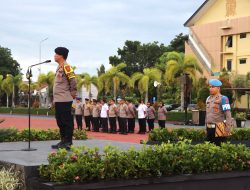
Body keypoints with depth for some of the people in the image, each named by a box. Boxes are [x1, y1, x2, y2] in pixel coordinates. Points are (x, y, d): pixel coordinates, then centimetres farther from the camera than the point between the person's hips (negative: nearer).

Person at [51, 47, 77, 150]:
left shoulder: (66, 66, -11)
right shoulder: (59, 67, 18)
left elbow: (73, 80, -16)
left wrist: (73, 94, -10)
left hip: (64, 100, -10)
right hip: (58, 100, 10)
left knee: (67, 121, -5)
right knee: (60, 121, 13)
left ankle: (68, 143, -2)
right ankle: (63, 141, 20)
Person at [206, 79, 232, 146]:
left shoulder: (223, 99, -8)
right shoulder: (208, 99, 14)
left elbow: (228, 115, -11)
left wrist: (227, 129, -15)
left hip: (218, 129, -7)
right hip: (209, 128, 7)